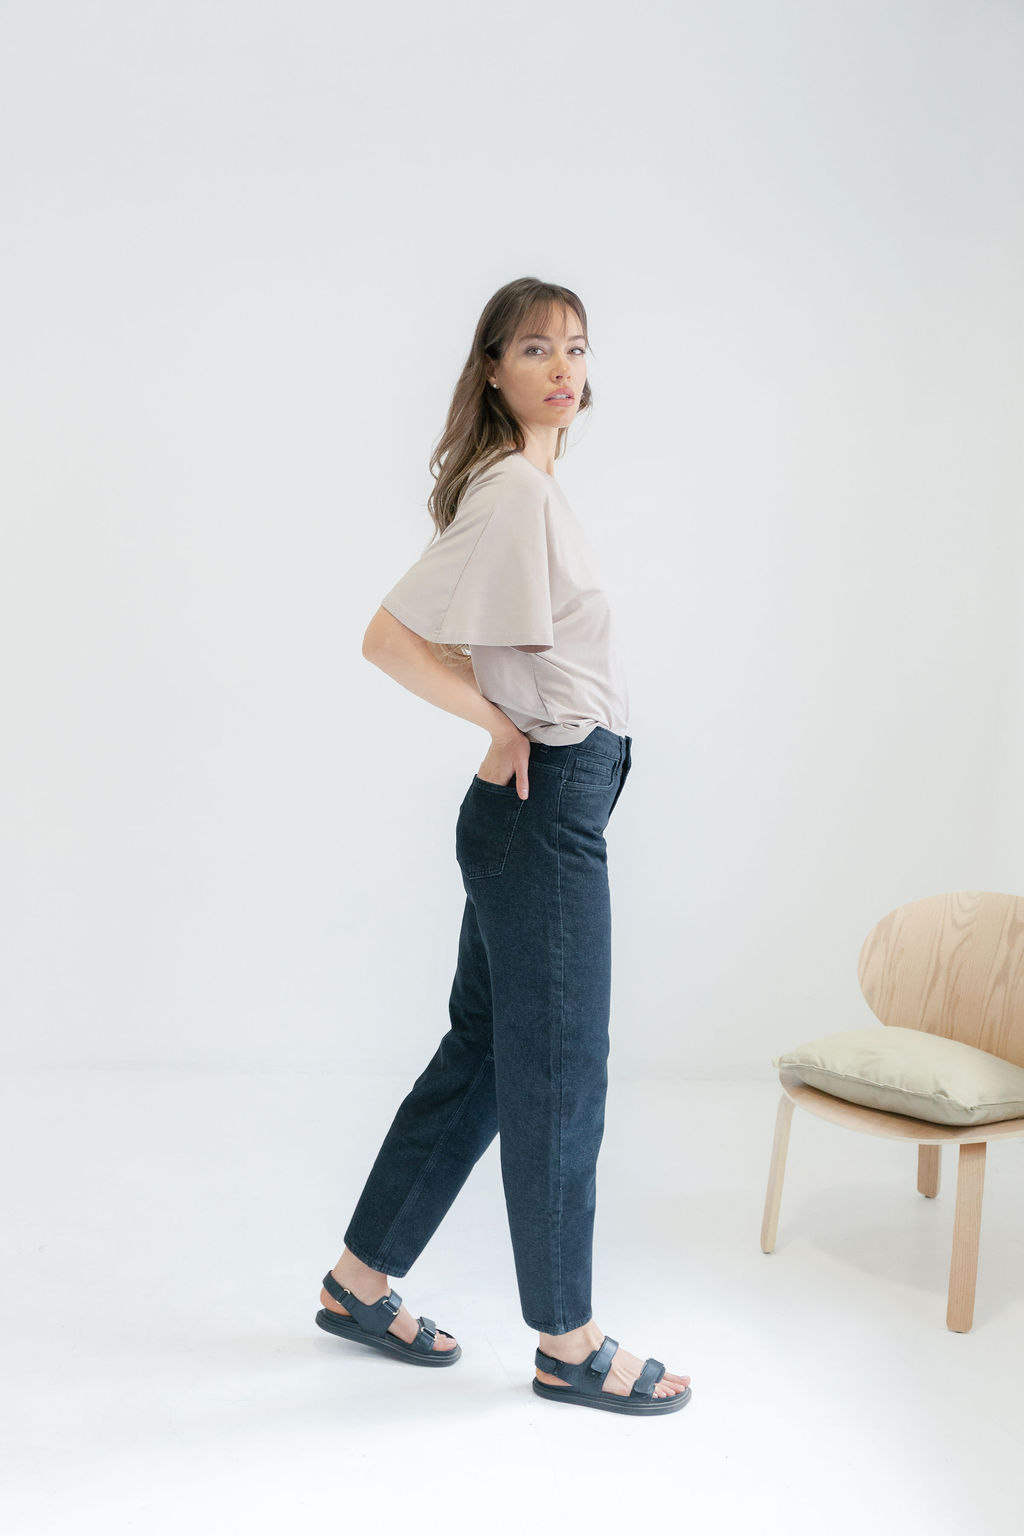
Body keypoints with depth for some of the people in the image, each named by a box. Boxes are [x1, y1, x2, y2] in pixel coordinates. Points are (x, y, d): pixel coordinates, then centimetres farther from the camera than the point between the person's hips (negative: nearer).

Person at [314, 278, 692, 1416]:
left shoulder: (529, 486, 15)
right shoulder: (512, 489, -15)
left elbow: (484, 640, 23)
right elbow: (389, 638, -20)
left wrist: (511, 720, 8)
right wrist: (504, 727, -12)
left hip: (543, 810, 10)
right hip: (543, 808, -10)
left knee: (482, 1054, 16)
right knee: (559, 1073, 2)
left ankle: (359, 1282, 29)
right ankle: (570, 1345, 19)